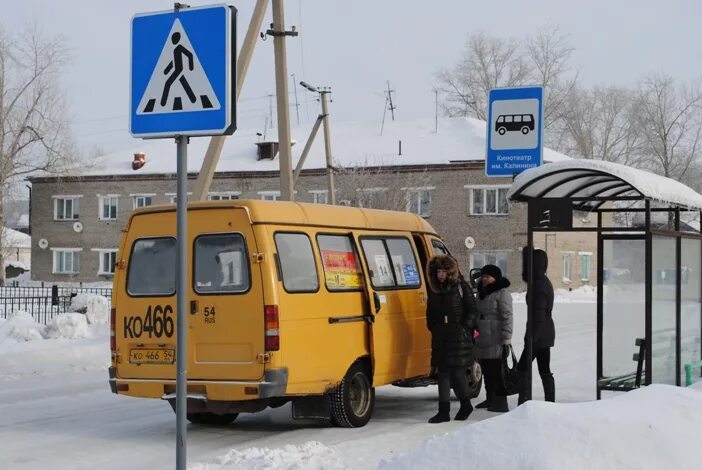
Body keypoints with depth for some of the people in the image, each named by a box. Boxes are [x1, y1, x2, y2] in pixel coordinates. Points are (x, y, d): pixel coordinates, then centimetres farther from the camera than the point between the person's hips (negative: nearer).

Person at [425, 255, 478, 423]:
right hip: (440, 337, 5)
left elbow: (472, 310, 0)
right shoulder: (434, 290, 13)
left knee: (457, 370, -7)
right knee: (443, 372, 4)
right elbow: (430, 313, 22)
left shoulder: (461, 287, -1)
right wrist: (433, 329, 10)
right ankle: (443, 411, 6)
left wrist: (464, 328, -8)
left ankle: (466, 404, 11)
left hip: (458, 336, -5)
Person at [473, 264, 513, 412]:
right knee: (487, 372, 13)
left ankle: (501, 402, -5)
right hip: (482, 341, 9)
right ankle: (490, 399, 23)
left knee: (497, 371, -8)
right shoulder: (481, 293, 19)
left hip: (496, 342, -9)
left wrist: (506, 340, -19)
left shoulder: (502, 293, -8)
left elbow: (507, 317, -14)